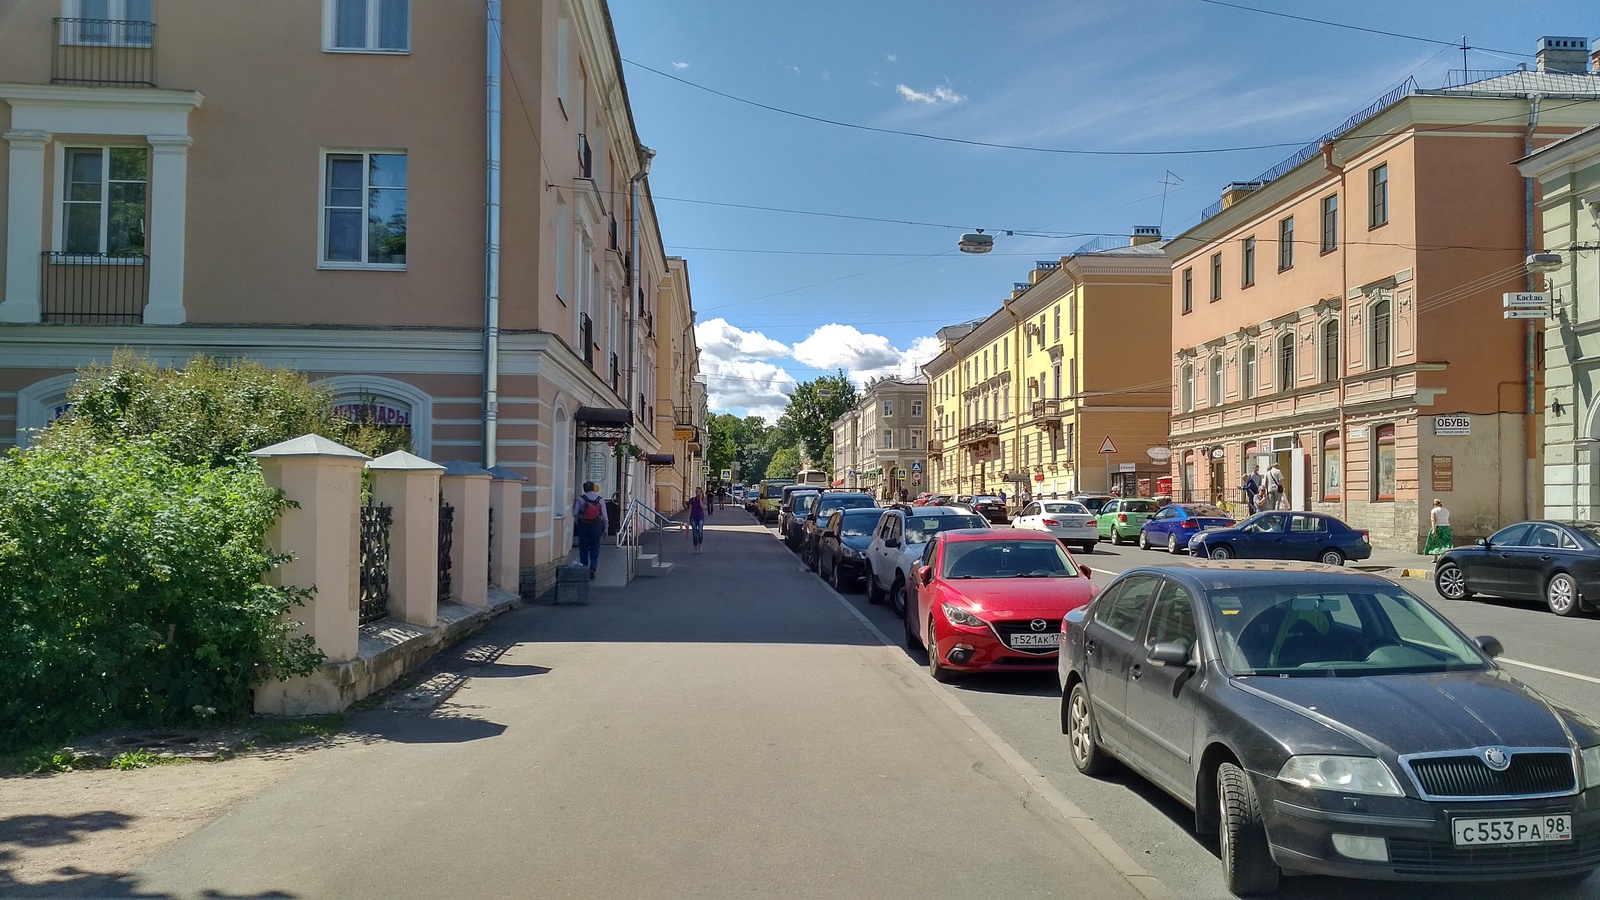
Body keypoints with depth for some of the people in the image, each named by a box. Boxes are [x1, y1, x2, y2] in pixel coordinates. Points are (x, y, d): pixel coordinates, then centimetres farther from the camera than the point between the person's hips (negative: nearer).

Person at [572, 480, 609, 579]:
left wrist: (577, 523, 14)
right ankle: (593, 568, -8)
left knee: (583, 548, 9)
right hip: (596, 525, 1)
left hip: (583, 525, -1)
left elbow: (575, 513, -4)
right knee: (595, 548, 7)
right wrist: (606, 528, 9)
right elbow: (604, 515, 1)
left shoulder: (580, 499, -5)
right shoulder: (601, 499, 0)